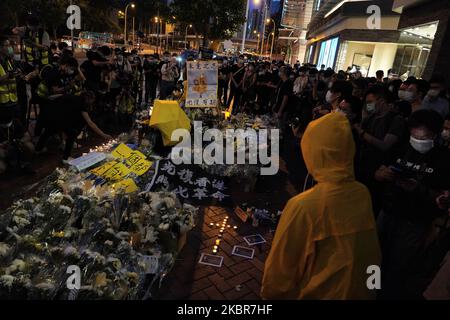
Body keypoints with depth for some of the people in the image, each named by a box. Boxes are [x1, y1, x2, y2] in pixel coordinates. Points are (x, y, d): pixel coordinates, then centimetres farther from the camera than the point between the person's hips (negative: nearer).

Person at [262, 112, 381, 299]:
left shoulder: (303, 206, -30)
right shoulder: (363, 194, -14)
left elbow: (281, 266, -18)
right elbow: (371, 252, 1)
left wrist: (269, 294, -1)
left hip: (318, 293, -4)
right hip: (359, 290, 5)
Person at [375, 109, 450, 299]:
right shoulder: (402, 149, 2)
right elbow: (378, 174, 7)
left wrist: (419, 189, -26)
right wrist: (385, 174, -15)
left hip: (415, 224, -4)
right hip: (387, 214, 4)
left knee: (398, 270, 8)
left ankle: (389, 294, 31)